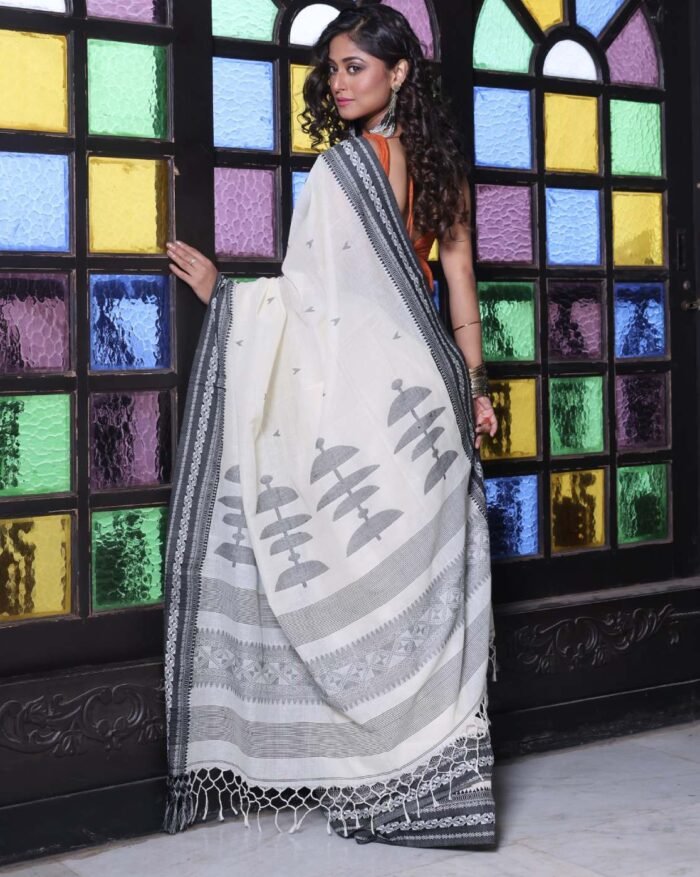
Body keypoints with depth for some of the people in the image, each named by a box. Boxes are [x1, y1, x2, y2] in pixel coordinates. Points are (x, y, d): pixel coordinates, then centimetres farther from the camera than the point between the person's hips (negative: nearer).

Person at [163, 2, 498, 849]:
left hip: (365, 390, -7)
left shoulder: (344, 164, -11)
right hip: (427, 389, 7)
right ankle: (436, 769, 18)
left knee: (362, 569, 1)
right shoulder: (436, 161, 10)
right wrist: (473, 386, 17)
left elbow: (311, 296, -14)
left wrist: (219, 291, -1)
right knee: (425, 573, 10)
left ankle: (376, 774, 9)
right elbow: (462, 282, 12)